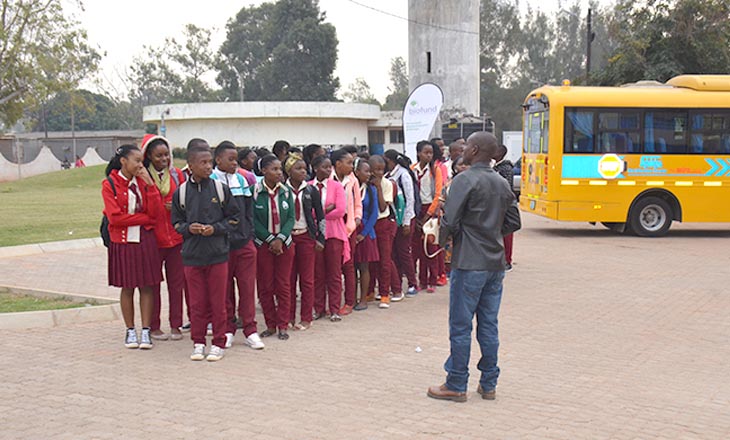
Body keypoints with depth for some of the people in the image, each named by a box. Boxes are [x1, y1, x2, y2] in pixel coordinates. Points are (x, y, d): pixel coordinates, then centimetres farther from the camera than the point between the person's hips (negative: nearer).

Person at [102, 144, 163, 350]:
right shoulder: (110, 184, -4)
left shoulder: (143, 182, 6)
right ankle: (130, 330, 16)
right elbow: (115, 217, -12)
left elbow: (155, 213, -4)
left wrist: (150, 184, -11)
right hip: (122, 242, -3)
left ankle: (146, 330, 8)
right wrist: (145, 218, -7)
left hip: (145, 240, 3)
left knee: (147, 285, 2)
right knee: (127, 287, 5)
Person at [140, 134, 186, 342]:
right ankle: (154, 326, 13)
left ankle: (176, 325, 16)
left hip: (176, 236, 3)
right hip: (152, 237, -3)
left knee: (176, 281, 7)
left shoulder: (177, 175, 8)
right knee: (152, 282, 4)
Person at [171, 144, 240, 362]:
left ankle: (218, 344, 16)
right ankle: (198, 343, 20)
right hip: (192, 255, 1)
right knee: (197, 303, 8)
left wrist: (216, 228, -11)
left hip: (217, 254, -1)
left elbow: (234, 218, 4)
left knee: (218, 302, 5)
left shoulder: (221, 189, -1)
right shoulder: (181, 192, 1)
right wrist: (188, 228, -10)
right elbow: (176, 222, 10)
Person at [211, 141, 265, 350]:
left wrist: (250, 234, 8)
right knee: (225, 289, 7)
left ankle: (250, 330, 11)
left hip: (245, 243, 4)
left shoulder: (242, 180, 10)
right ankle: (228, 330, 19)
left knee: (248, 287, 4)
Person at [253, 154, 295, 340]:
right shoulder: (254, 192, -7)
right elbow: (253, 220, -8)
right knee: (265, 286, 2)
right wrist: (270, 239, -12)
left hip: (284, 243, 2)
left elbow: (291, 218, 0)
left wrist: (280, 239, -12)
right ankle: (270, 325, 12)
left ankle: (282, 325, 9)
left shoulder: (286, 191, 2)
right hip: (263, 244, -2)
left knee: (283, 286, 3)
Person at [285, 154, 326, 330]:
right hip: (287, 237, 0)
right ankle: (289, 317, 11)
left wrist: (320, 239, 2)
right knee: (289, 278, 2)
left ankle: (306, 318, 9)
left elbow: (320, 216, 6)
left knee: (307, 279, 2)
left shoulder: (311, 191, 3)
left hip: (307, 237, 0)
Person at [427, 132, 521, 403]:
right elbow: (513, 222, 15)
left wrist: (442, 239, 3)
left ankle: (456, 386, 8)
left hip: (469, 263, -7)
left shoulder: (465, 180, -12)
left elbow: (450, 221, -16)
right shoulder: (502, 184, 10)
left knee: (461, 326, 1)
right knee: (489, 325, 12)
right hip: (495, 262, 7)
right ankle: (488, 385, 18)